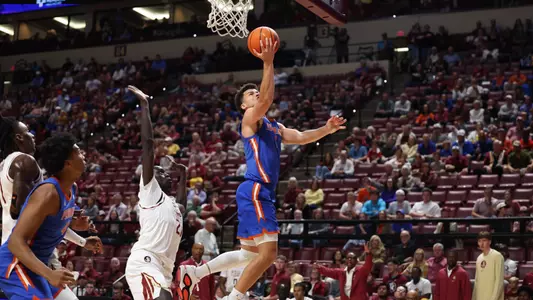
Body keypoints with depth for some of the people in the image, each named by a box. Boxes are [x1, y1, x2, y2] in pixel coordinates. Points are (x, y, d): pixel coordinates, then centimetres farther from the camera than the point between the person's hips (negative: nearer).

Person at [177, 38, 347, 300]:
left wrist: (326, 130, 0)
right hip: (255, 191, -10)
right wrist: (268, 63, -24)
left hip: (262, 193, 10)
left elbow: (301, 137, 14)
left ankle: (192, 272, 21)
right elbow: (267, 100, -20)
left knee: (249, 253, 17)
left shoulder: (274, 128, 23)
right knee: (268, 251, -14)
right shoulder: (250, 118, -2)